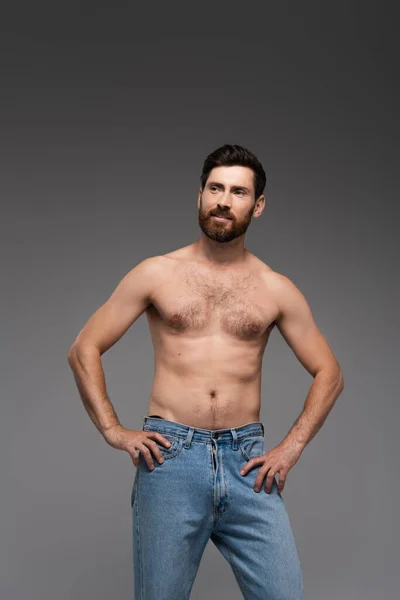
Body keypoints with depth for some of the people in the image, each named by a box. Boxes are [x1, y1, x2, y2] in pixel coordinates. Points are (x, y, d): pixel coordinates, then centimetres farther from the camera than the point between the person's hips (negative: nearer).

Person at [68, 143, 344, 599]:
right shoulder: (156, 274, 4)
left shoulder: (276, 289, 7)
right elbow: (83, 350, 6)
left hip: (247, 461, 1)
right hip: (169, 456, -1)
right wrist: (113, 431, -3)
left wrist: (292, 447, 3)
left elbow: (329, 374, 14)